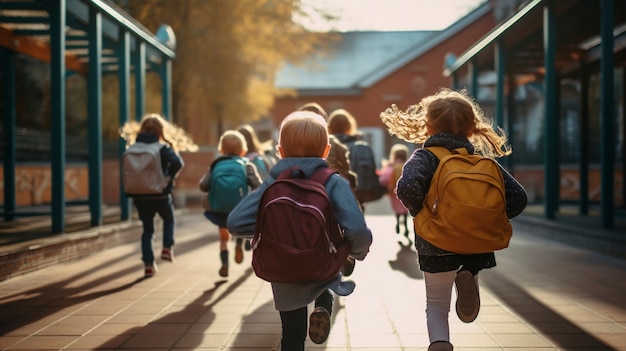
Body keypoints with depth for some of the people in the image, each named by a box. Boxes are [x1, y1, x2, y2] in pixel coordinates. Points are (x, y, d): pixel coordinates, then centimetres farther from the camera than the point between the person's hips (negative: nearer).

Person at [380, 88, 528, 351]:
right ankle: (468, 280, -8)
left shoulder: (425, 157, -5)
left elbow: (407, 186, -26)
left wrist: (419, 213, -8)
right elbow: (518, 198, 0)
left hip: (437, 246, -2)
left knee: (437, 305, 16)